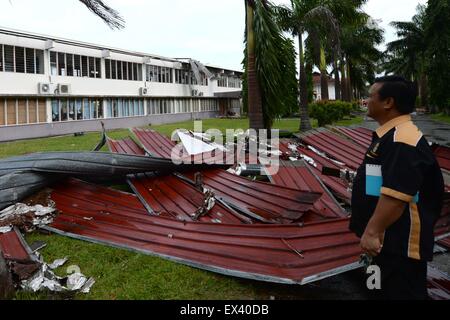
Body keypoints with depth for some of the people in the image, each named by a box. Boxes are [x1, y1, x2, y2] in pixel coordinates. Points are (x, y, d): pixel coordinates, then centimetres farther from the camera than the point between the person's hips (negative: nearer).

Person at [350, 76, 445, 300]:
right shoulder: (389, 135, 12)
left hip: (400, 242, -11)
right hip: (388, 237, 11)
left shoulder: (403, 142, -23)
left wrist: (372, 232, -26)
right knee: (386, 290, 23)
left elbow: (396, 194, -31)